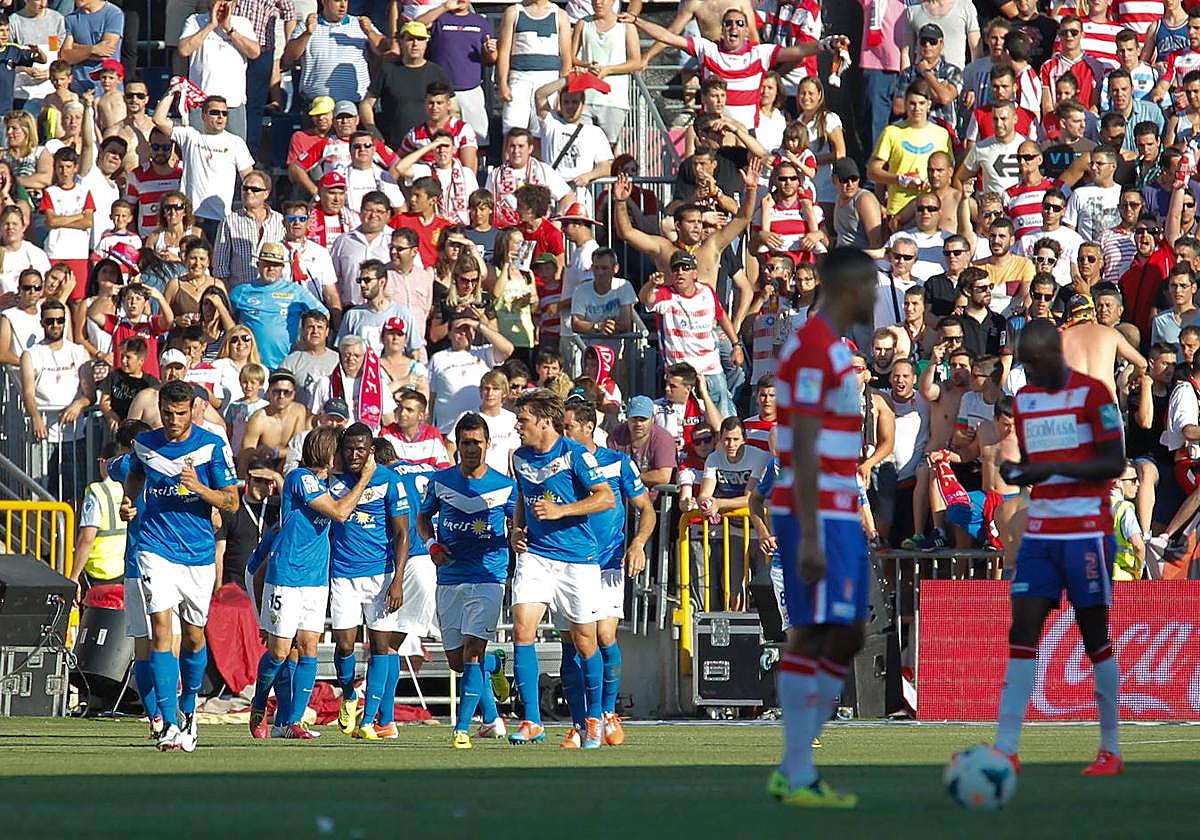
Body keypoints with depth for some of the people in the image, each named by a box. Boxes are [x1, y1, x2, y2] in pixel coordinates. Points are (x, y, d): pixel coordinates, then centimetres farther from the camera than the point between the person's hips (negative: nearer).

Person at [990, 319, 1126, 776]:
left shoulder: (1092, 393, -7)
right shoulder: (1023, 400, 12)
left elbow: (1115, 463, -12)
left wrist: (1056, 468, -21)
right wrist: (1015, 472, -3)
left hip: (1087, 532, -5)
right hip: (1039, 531, 5)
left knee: (1095, 636, 2)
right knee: (1022, 631, -5)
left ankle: (1111, 750, 11)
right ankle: (1005, 749, -9)